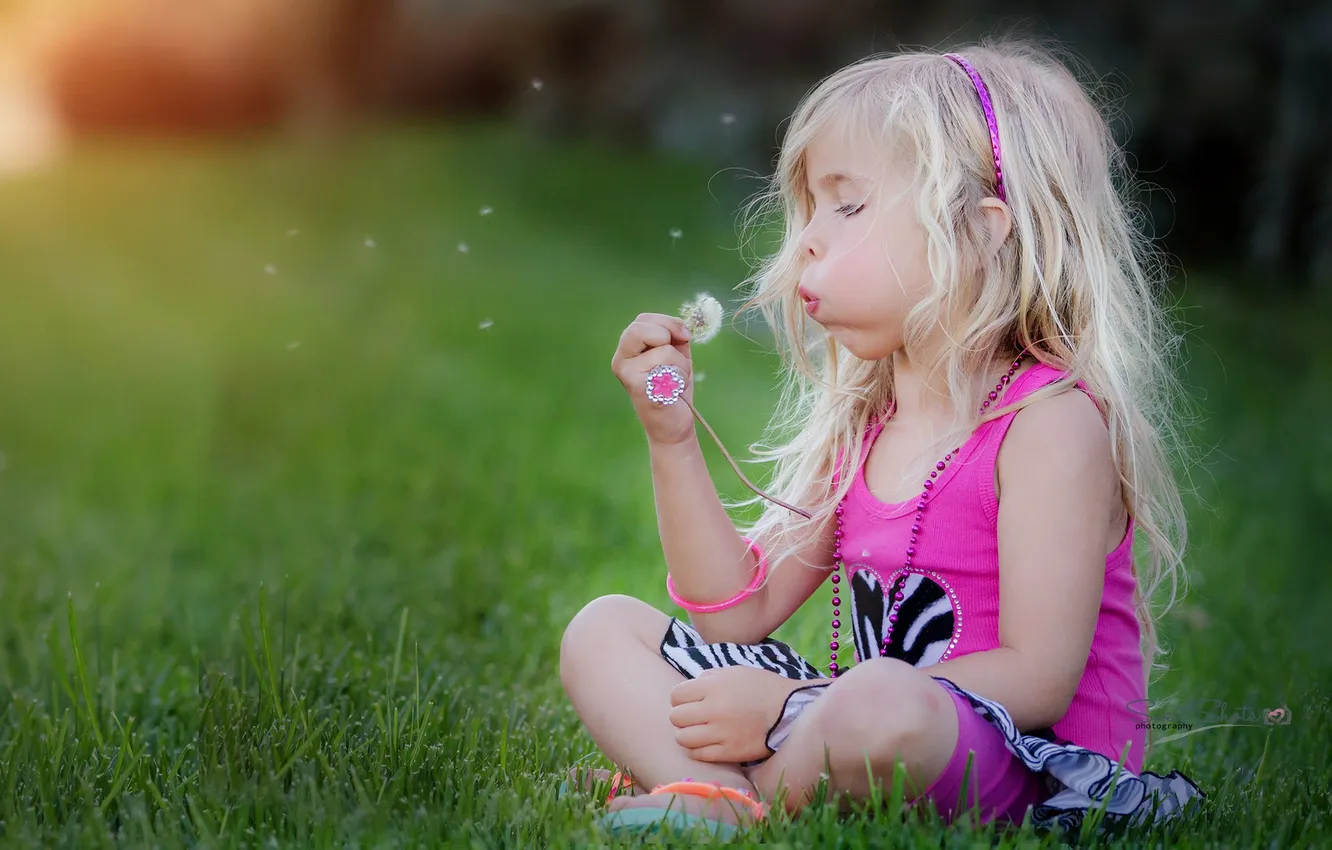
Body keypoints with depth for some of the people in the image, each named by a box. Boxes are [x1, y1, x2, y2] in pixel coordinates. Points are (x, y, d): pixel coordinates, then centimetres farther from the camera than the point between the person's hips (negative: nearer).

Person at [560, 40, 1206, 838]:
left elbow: (1039, 678, -21)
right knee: (603, 630, 4)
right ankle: (716, 796, -23)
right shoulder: (858, 427, 12)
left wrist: (792, 703, -22)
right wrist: (673, 437, 0)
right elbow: (738, 613, 11)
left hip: (1023, 765, -8)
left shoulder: (1052, 422, -13)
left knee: (879, 705, -42)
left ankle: (754, 792, -10)